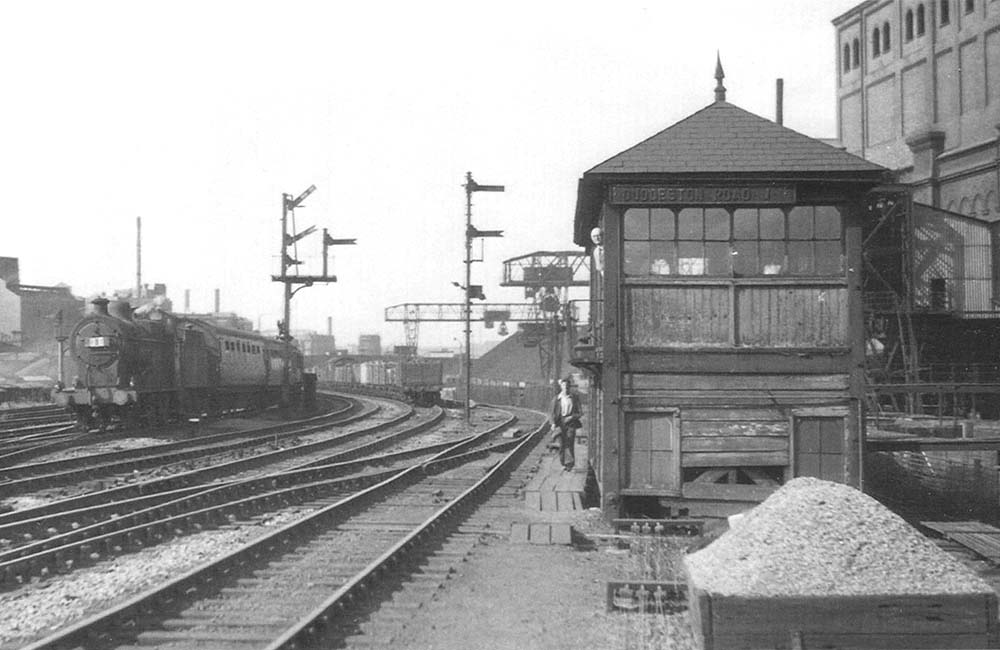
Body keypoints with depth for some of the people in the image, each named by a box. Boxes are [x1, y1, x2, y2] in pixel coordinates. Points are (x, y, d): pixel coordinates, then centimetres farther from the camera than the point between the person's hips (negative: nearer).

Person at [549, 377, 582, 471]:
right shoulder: (556, 399, 9)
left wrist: (572, 417, -8)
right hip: (560, 423, 1)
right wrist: (553, 423, -5)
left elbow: (580, 412, 8)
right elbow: (554, 412, 9)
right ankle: (564, 463, 10)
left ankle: (569, 464, -11)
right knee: (562, 444, -3)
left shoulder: (575, 397, 8)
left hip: (571, 422, -1)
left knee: (569, 444, -10)